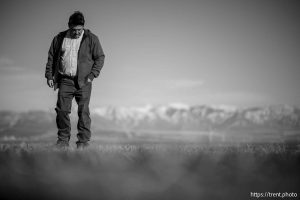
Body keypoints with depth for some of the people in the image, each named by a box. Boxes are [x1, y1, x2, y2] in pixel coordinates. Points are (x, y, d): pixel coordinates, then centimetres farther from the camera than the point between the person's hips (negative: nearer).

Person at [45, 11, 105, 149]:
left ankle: (83, 142, 3)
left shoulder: (91, 39, 2)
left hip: (83, 82, -2)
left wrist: (92, 75, -6)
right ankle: (63, 140, 9)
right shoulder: (60, 38, 9)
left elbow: (100, 57, 3)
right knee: (62, 110, -3)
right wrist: (49, 75, 8)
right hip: (65, 80, 2)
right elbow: (51, 57, 16)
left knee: (83, 112, -4)